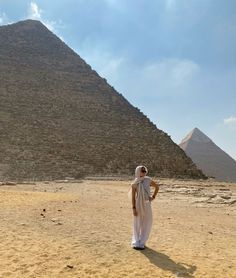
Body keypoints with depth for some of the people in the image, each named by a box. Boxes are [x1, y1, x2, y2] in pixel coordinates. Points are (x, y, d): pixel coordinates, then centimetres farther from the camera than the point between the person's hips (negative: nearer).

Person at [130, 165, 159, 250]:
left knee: (146, 224, 9)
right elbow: (133, 196, -6)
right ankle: (136, 243, 17)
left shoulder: (148, 180, 0)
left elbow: (157, 186, 15)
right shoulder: (134, 183, -7)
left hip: (147, 205, 3)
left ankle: (141, 242, 24)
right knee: (137, 224, 4)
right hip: (138, 205, -3)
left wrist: (153, 196, 6)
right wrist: (133, 208, -11)